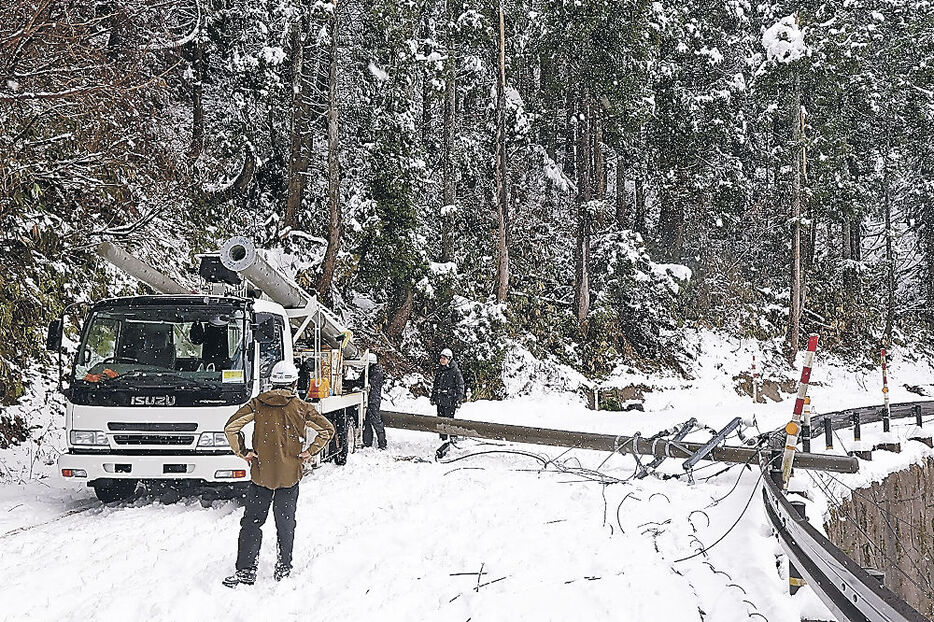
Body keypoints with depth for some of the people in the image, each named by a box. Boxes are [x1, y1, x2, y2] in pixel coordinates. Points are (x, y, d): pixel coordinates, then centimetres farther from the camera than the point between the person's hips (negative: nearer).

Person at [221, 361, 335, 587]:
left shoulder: (257, 404, -2)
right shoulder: (302, 408, -3)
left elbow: (231, 427, -7)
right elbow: (327, 430, -2)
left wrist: (243, 453, 1)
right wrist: (309, 452, 4)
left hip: (261, 473, 0)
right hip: (290, 475, 0)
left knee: (252, 521, 6)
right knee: (285, 522, 13)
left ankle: (245, 569, 0)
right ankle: (284, 567, 20)